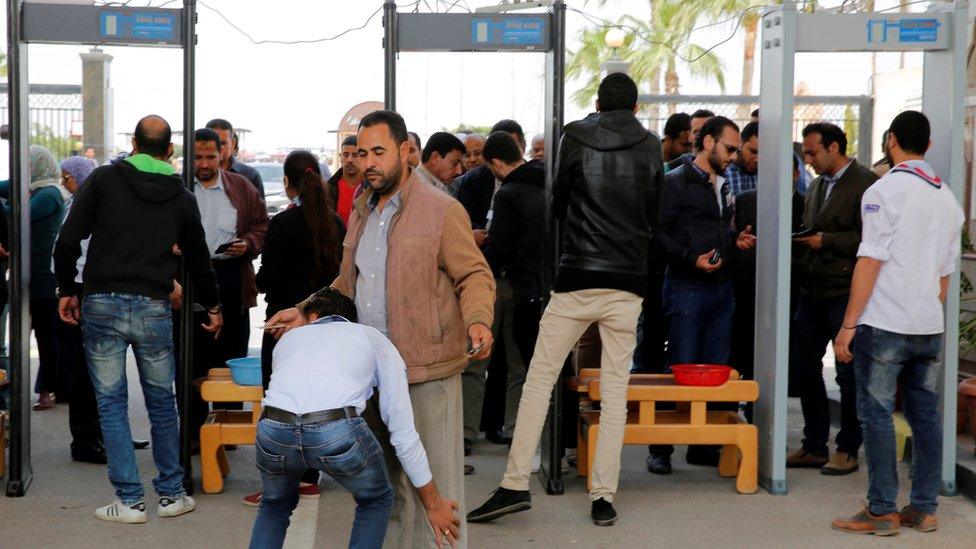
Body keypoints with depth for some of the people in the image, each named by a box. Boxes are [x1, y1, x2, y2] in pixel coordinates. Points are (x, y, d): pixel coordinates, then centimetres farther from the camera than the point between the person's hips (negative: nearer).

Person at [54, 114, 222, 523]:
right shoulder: (182, 197, 8)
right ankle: (171, 494, 20)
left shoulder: (104, 179, 1)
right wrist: (212, 306, 32)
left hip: (101, 305, -1)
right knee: (162, 402, 14)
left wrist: (67, 290, 8)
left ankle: (130, 500, 6)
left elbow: (68, 240, -5)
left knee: (111, 404, 6)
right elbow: (198, 259, 17)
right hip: (154, 308, 2)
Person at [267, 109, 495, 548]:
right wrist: (308, 313, 16)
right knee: (388, 482, 16)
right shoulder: (362, 211, 16)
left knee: (434, 482, -3)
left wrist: (478, 320, -26)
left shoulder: (442, 210, -7)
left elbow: (475, 275, -8)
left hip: (426, 369, -7)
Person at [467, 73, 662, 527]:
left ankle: (515, 485, 0)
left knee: (539, 379, 3)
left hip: (576, 278, -2)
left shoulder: (575, 137, 0)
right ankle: (604, 497, 4)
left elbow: (558, 206, 8)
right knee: (614, 392, 5)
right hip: (628, 282, 2)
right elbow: (653, 215, 14)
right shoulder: (651, 147, 6)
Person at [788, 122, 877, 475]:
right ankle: (814, 447, 21)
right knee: (805, 369, 10)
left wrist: (824, 240, -17)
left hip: (845, 294, -8)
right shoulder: (818, 185, 16)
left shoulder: (866, 184, -10)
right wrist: (800, 239, 3)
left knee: (848, 373, 1)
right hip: (812, 290, 8)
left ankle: (848, 450, 13)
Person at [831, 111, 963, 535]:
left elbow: (870, 262, -13)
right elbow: (945, 272, 17)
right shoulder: (948, 198, 13)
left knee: (877, 414, -1)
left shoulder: (885, 191, -8)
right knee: (926, 415, 10)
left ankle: (882, 512, 2)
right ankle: (924, 509, 16)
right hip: (930, 327, 7)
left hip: (884, 325, -7)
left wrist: (849, 325, -10)